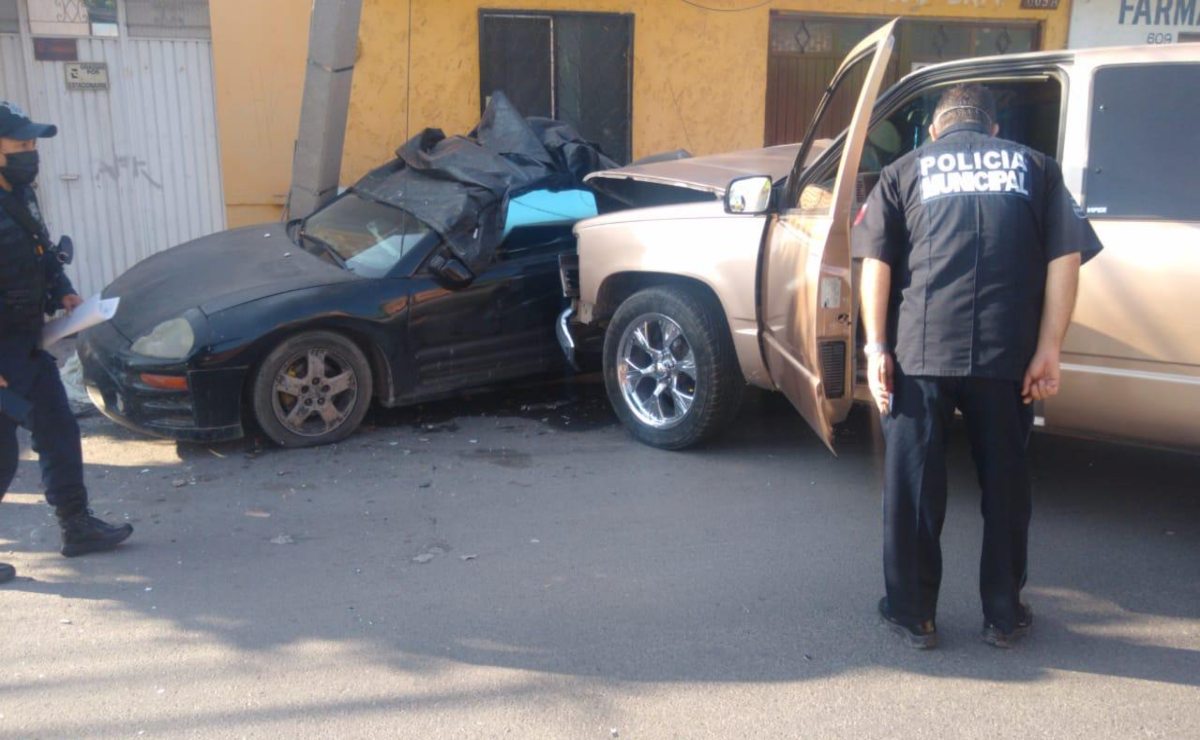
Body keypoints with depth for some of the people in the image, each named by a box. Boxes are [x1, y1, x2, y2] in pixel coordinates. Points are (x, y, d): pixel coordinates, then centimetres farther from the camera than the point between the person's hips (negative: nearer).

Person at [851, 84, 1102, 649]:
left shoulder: (907, 169, 13)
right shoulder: (1035, 167, 16)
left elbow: (876, 261, 0)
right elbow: (1065, 258, 4)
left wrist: (876, 346, -1)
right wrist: (1048, 349, 1)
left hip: (919, 349, -1)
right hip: (1007, 353, 1)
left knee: (912, 485, 10)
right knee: (1005, 482, 15)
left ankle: (913, 614, 20)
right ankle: (1004, 615, 26)